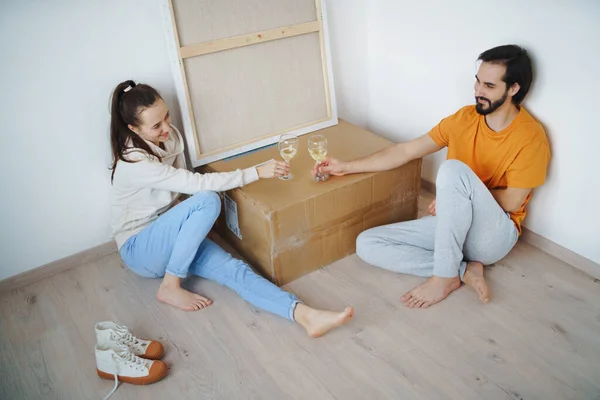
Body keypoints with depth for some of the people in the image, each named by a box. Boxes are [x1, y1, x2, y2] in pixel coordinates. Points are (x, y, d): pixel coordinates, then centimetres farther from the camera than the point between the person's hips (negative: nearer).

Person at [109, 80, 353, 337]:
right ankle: (170, 286, -19)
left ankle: (306, 315, -37)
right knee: (207, 201, -32)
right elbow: (197, 183, -31)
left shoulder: (170, 136, -2)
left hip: (169, 236, 6)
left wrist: (186, 219, -7)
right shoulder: (134, 163, -26)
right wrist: (257, 172, -31)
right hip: (139, 248, -6)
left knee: (232, 268, -22)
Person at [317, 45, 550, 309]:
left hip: (494, 235, -6)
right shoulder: (464, 118, 3)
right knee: (367, 244, -10)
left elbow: (512, 202, -13)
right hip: (453, 224, 6)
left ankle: (445, 276, -23)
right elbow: (406, 151, 3)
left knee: (454, 169, -35)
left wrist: (453, 196, -10)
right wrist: (347, 167, 0)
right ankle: (464, 270, -14)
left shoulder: (531, 137, -12)